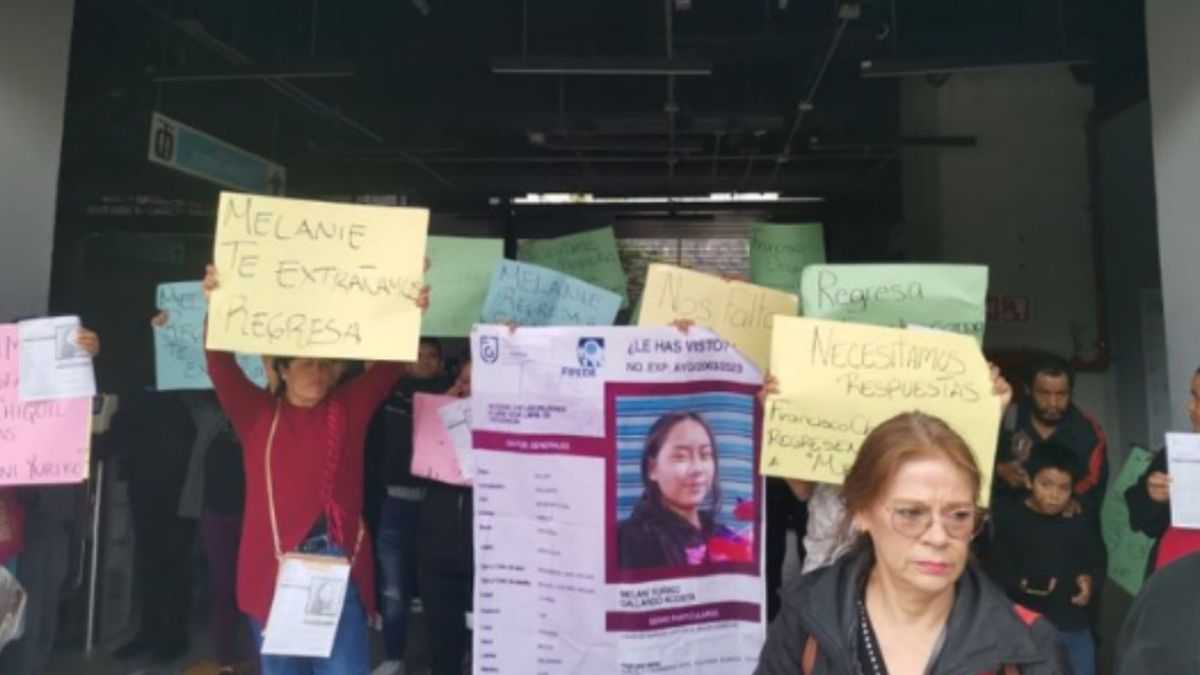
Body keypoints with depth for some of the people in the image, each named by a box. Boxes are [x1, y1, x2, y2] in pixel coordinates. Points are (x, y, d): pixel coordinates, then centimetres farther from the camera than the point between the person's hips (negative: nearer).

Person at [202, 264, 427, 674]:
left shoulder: (348, 408, 7)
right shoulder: (257, 412, 7)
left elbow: (389, 365, 0)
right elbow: (221, 367, -5)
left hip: (337, 559, 0)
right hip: (273, 562, 1)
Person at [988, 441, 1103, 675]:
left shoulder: (1081, 521, 5)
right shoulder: (1009, 518, -7)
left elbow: (1097, 562, 12)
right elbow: (996, 568, -8)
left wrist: (1090, 581, -8)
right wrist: (1021, 584, -25)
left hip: (1075, 628, 3)